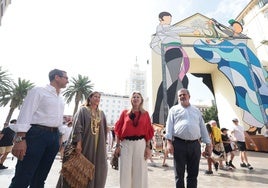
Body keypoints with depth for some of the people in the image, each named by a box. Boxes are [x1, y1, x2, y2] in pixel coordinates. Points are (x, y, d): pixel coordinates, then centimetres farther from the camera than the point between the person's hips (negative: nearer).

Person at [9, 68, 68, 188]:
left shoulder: (61, 99, 18)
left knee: (40, 178, 13)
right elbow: (25, 114, -10)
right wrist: (20, 139, -18)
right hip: (36, 134, -6)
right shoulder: (38, 91, -1)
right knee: (22, 178, -2)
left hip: (54, 136, 7)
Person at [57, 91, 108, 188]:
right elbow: (77, 126, -10)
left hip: (98, 146, 5)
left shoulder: (101, 113, 12)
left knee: (97, 169, 8)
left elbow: (104, 130, 13)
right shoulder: (83, 110, -1)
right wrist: (78, 143, -18)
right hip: (85, 144, -4)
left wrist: (103, 145, 9)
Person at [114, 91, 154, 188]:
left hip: (140, 144, 0)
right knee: (125, 171, 7)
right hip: (126, 144, 0)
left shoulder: (145, 113, 6)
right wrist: (117, 145, 0)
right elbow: (118, 129, 4)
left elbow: (148, 131, 4)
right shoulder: (125, 112, 6)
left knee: (140, 170, 8)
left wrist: (148, 147, -1)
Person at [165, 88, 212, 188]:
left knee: (193, 174, 12)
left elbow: (203, 128, 16)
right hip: (179, 144, -3)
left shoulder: (196, 110, 18)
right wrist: (169, 142, -11)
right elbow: (169, 126, -1)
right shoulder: (174, 109, 8)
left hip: (195, 144, 3)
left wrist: (208, 144, 10)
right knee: (179, 173, 8)